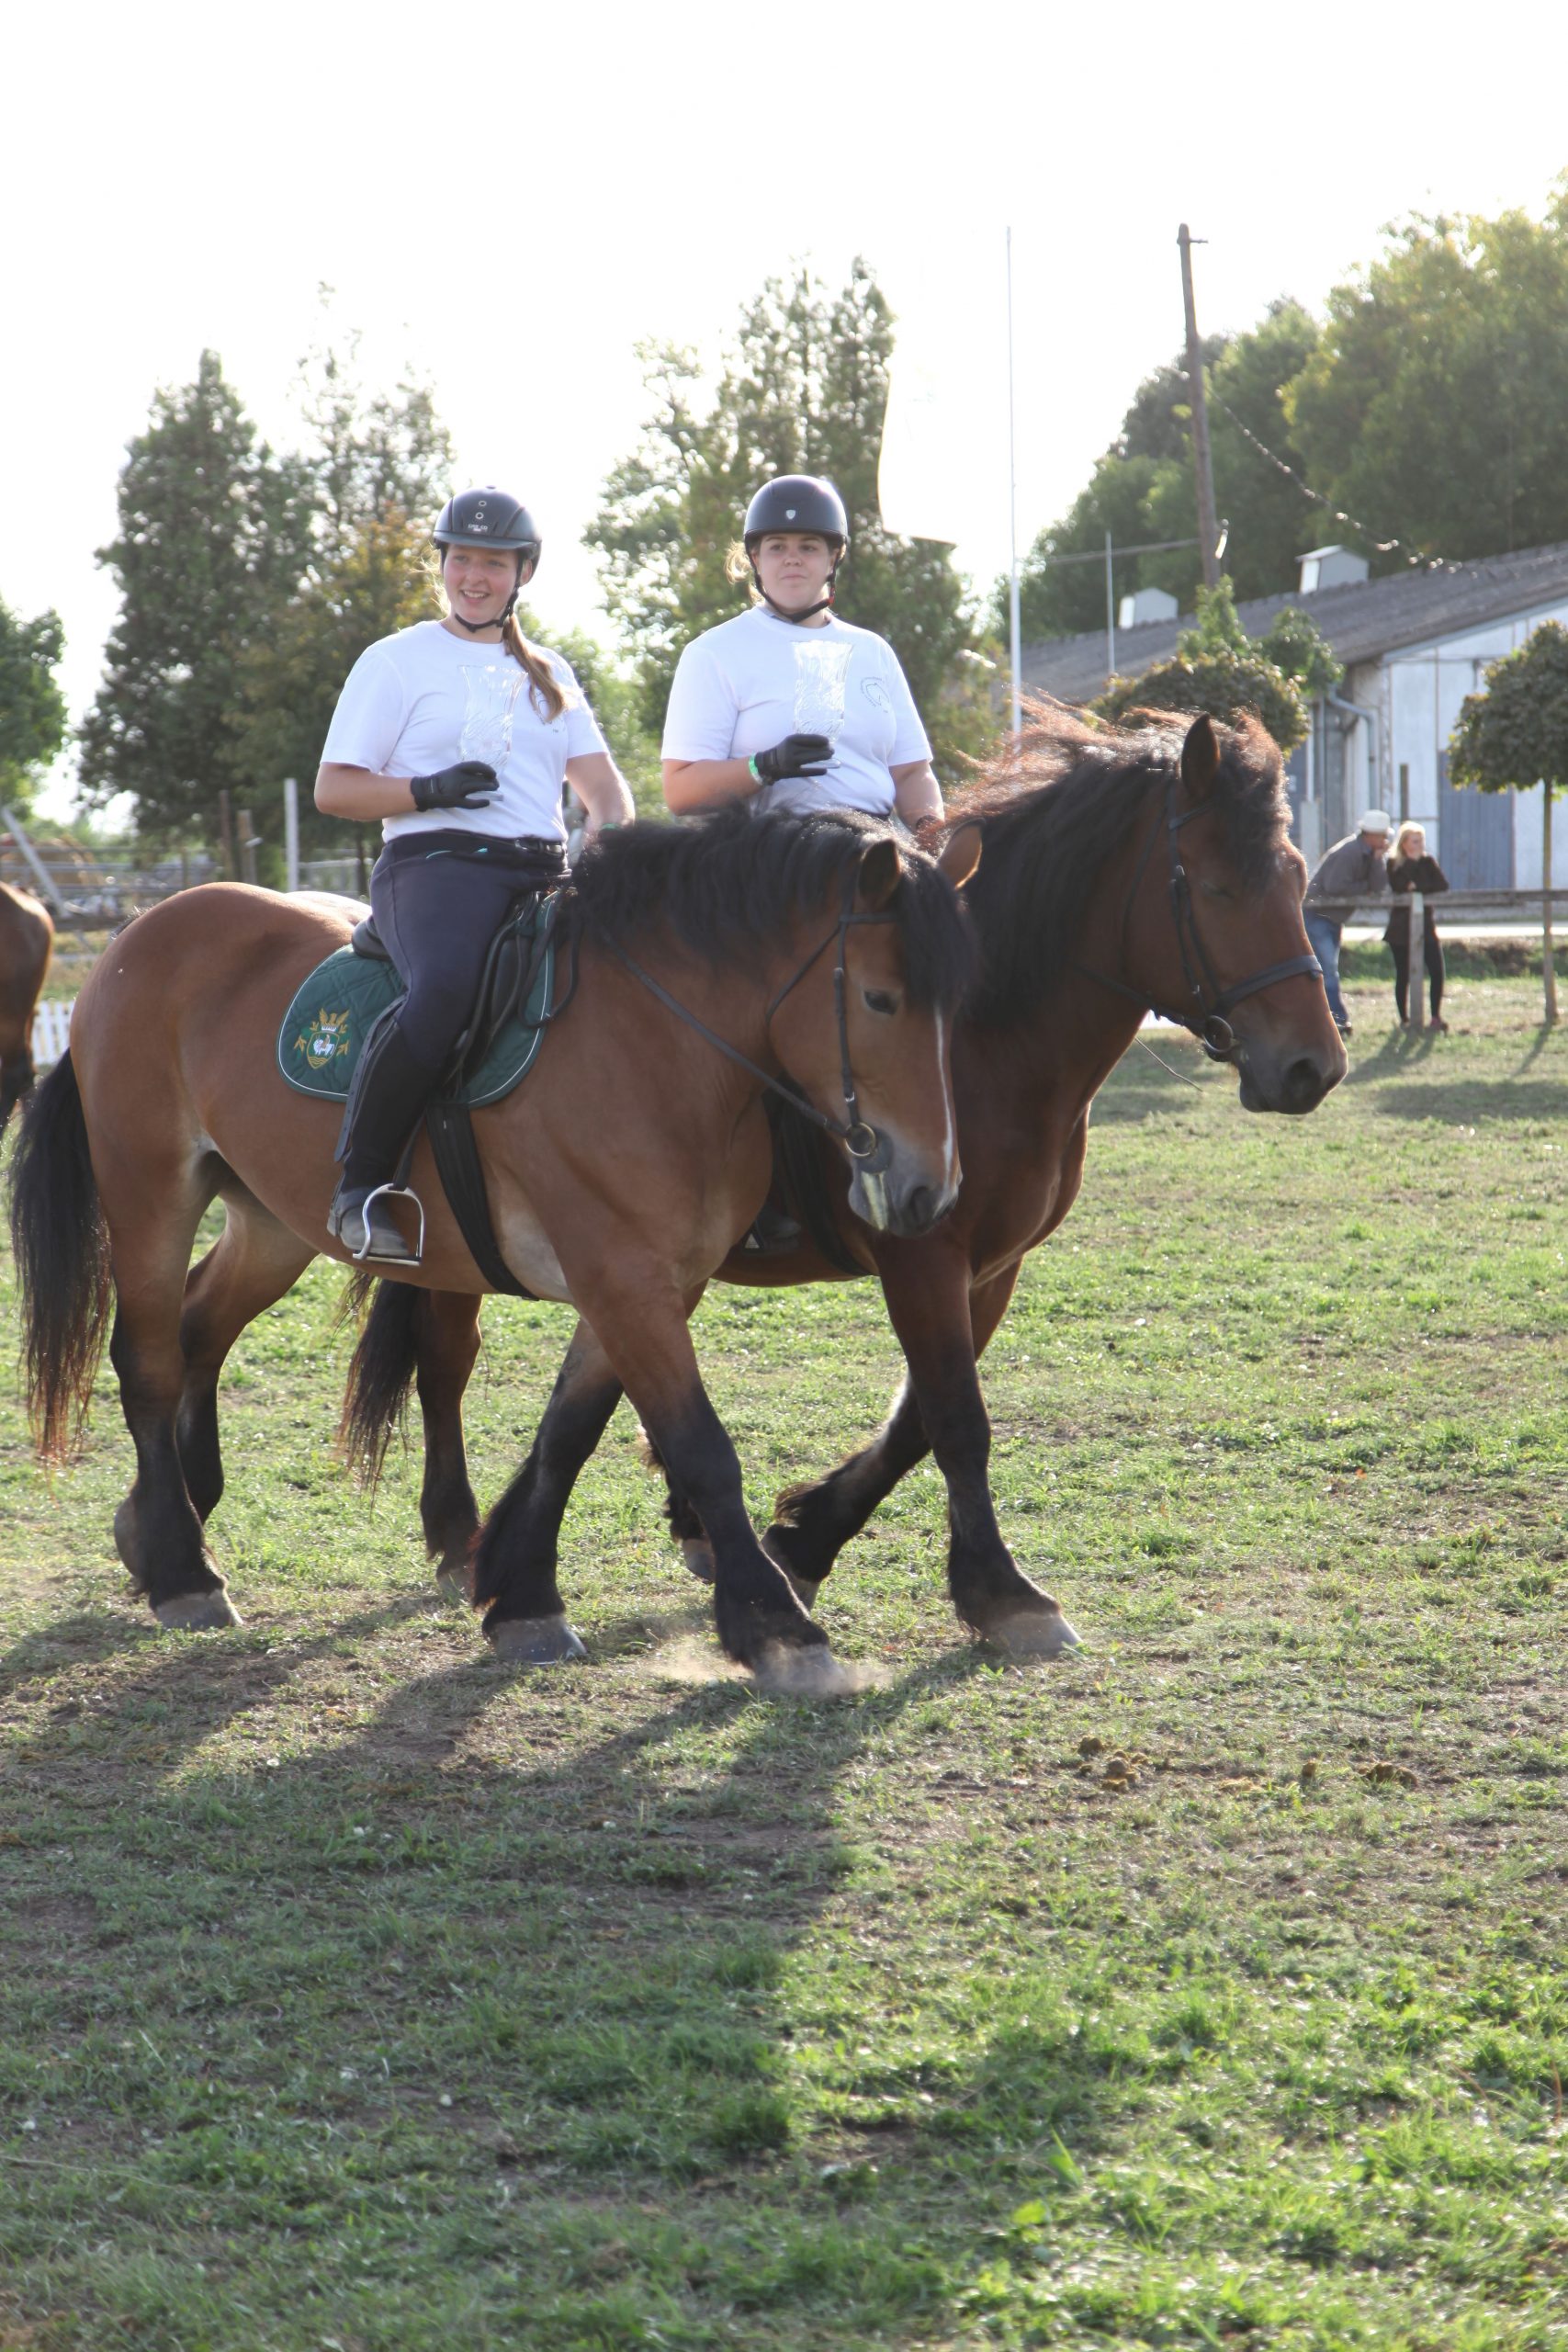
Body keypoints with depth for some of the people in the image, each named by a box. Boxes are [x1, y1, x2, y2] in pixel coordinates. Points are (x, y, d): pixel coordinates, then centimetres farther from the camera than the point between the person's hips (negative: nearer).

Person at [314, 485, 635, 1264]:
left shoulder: (549, 673, 24)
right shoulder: (398, 660, 9)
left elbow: (601, 782, 18)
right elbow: (332, 789, 4)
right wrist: (430, 790, -13)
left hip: (543, 873, 6)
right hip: (436, 864, -5)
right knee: (443, 989, -37)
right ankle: (358, 1186, -27)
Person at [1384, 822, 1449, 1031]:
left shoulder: (1428, 862, 7)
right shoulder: (1393, 864, -1)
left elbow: (1443, 885, -5)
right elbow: (1398, 886, -20)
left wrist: (1418, 887, -14)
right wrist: (1412, 861, -17)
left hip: (1426, 923, 2)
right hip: (1401, 928, -2)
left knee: (1437, 971, -9)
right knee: (1403, 976, -1)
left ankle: (1436, 1017, 0)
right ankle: (1404, 1019, 8)